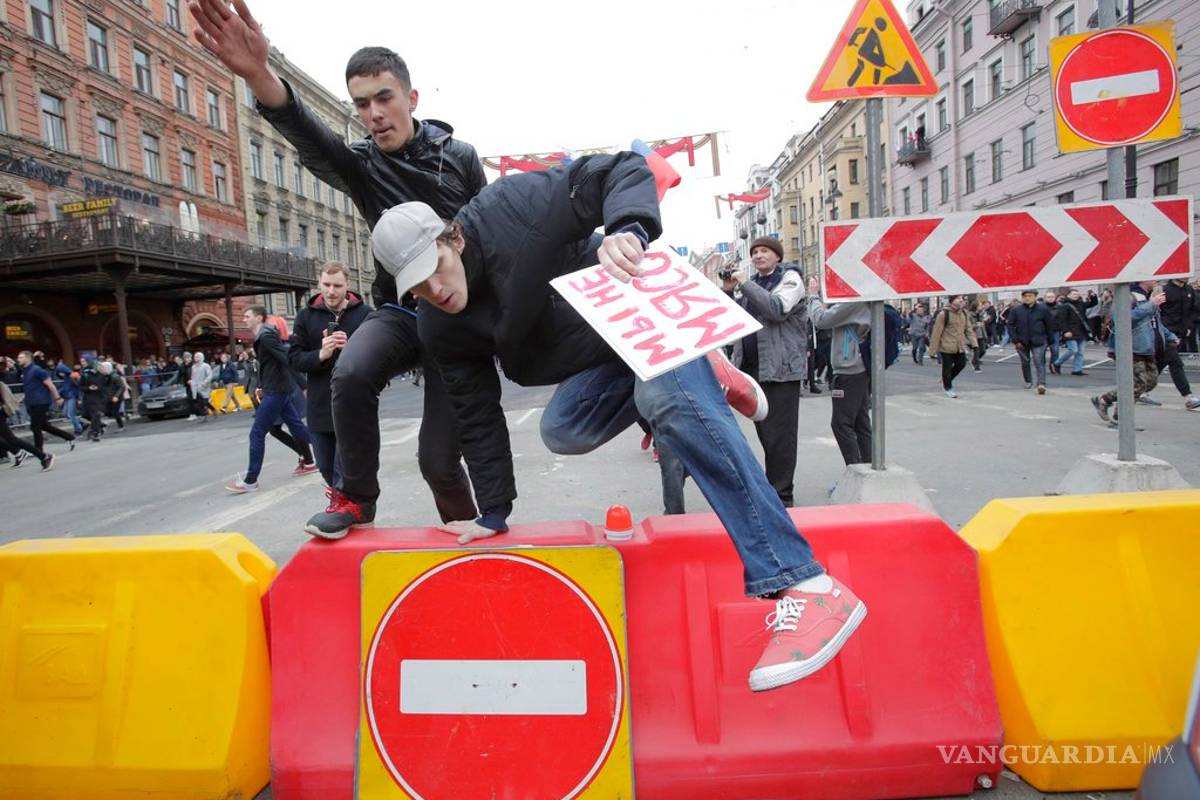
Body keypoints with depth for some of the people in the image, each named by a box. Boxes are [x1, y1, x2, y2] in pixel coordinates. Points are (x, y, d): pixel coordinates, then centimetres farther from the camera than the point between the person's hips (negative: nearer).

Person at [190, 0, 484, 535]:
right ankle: (356, 496, -6)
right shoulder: (361, 165, -1)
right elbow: (309, 139, -24)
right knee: (350, 371, -30)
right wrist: (258, 75, -45)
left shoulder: (459, 156, -1)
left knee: (438, 457, -5)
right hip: (397, 310, 2)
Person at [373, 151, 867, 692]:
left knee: (671, 400, -34)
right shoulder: (439, 328, -6)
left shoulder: (511, 208, -24)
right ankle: (704, 380, 5)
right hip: (601, 362, 7)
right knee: (562, 430, -19)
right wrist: (494, 512, 4)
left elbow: (624, 171, -25)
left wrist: (628, 229, -47)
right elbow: (477, 417, 1)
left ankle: (806, 586, -37)